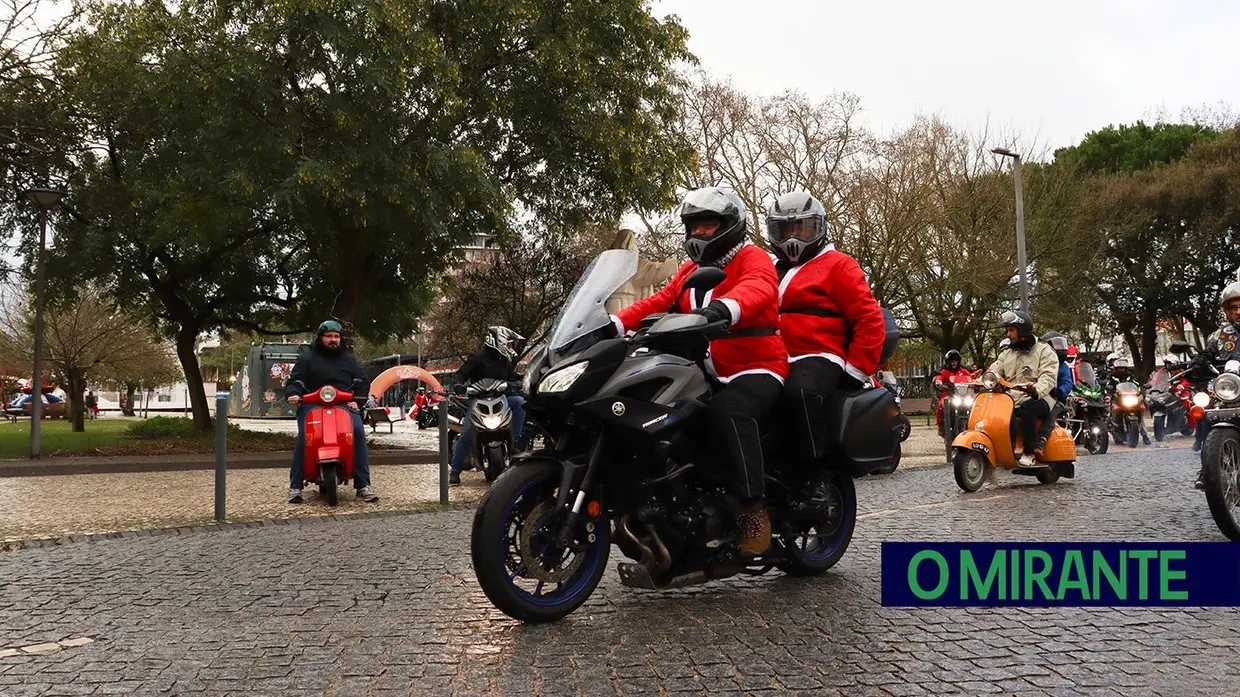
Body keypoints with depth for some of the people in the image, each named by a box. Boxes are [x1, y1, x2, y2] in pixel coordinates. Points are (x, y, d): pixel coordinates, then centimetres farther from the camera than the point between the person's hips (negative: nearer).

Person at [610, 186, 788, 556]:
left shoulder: (753, 259, -4)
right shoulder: (691, 269, 21)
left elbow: (756, 289, -28)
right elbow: (659, 301, 8)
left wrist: (724, 308, -51)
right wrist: (616, 323, -10)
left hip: (756, 369, -7)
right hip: (708, 373, 8)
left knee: (726, 410, -35)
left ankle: (753, 510, -30)